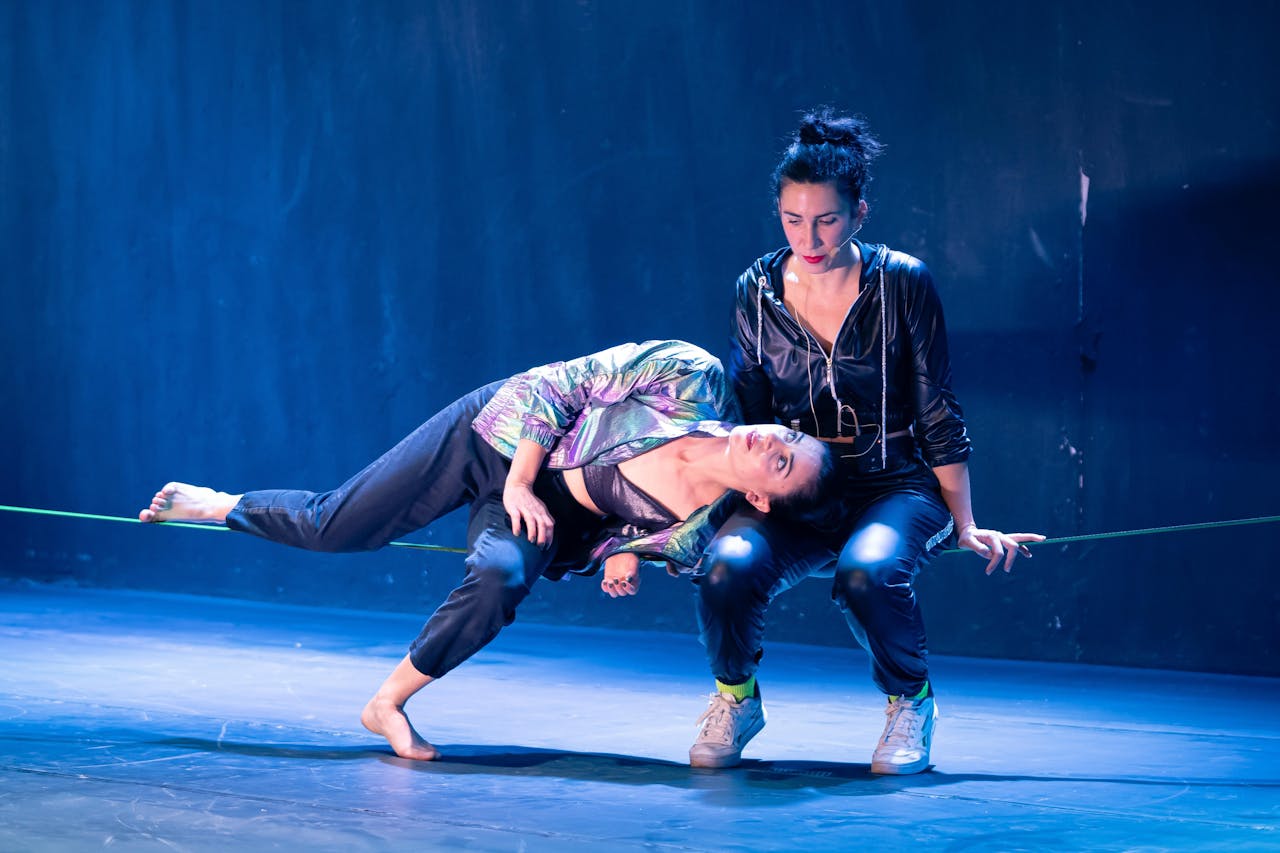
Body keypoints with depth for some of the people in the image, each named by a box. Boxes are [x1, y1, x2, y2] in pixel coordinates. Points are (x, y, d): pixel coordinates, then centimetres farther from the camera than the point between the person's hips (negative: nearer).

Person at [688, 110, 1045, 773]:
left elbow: (938, 416, -1)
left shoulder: (902, 284, -7)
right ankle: (735, 696, 2)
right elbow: (747, 423, 10)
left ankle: (910, 700, -4)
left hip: (894, 487, -2)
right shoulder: (757, 293, 0)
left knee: (867, 572, -37)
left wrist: (964, 526, 1)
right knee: (728, 566, -30)